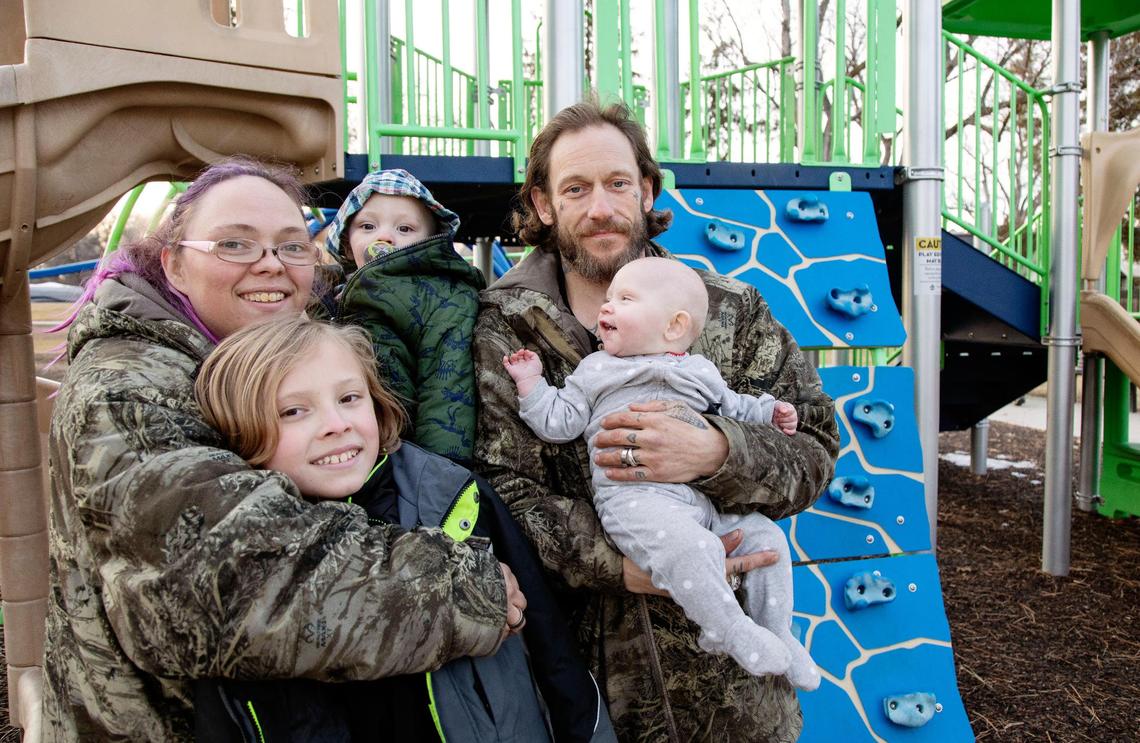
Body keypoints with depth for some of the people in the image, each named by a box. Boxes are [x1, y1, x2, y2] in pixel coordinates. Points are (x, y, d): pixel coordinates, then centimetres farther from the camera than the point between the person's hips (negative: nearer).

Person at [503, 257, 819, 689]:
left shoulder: (700, 371, 22)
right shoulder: (594, 370, 18)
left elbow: (732, 407, 33)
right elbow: (559, 424, 14)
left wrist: (769, 412, 18)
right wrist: (532, 384, 8)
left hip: (708, 495, 5)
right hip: (636, 497, -5)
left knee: (765, 536, -2)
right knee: (691, 547, -33)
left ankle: (779, 635, 14)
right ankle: (731, 633, -17)